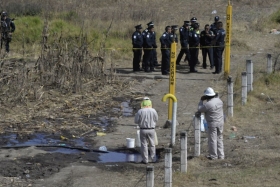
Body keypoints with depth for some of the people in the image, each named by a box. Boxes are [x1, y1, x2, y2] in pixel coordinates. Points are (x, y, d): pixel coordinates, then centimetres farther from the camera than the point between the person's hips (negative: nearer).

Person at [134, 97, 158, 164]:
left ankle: (145, 160, 10)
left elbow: (136, 121, -4)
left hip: (143, 130, -1)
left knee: (144, 145, 8)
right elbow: (156, 119, 6)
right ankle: (153, 158, 24)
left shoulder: (140, 111, -12)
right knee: (152, 145, 16)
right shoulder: (153, 111, -8)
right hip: (151, 130, 1)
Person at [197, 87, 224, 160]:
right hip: (220, 123, 7)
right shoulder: (219, 100, 1)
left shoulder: (208, 104, -21)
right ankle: (221, 155, 19)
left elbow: (200, 109, -7)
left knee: (212, 139, 3)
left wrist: (201, 100, 3)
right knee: (219, 139, 15)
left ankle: (213, 156, 8)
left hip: (212, 124, -7)